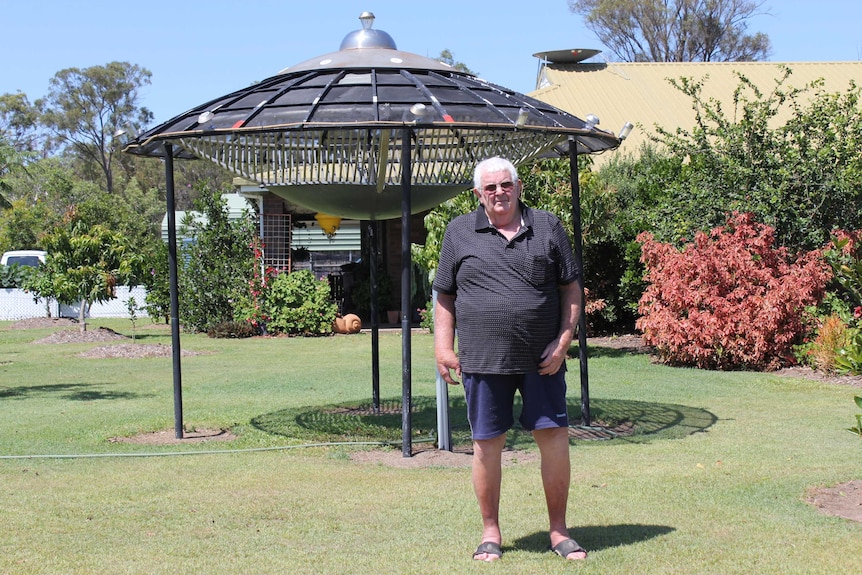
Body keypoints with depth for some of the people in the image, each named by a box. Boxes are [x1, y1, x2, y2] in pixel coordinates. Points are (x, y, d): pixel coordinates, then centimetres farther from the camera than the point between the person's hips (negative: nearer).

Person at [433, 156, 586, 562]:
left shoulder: (547, 227, 8)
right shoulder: (459, 233, 8)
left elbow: (571, 288, 8)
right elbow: (445, 296, 10)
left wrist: (563, 341, -1)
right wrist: (443, 347, 1)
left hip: (541, 360, 0)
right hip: (483, 360, 0)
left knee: (555, 439, 0)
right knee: (487, 444, 4)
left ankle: (558, 531, 15)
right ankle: (491, 532, 19)